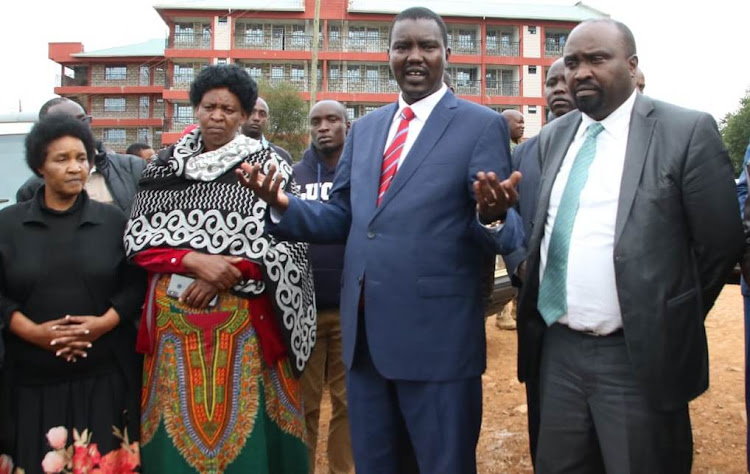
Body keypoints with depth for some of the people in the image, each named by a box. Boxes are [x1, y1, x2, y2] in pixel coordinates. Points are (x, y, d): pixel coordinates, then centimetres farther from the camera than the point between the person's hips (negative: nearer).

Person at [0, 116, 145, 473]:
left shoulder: (112, 220, 6)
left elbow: (136, 282, 3)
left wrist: (105, 323, -13)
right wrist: (32, 331, -13)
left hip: (105, 374, 0)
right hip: (32, 377, 1)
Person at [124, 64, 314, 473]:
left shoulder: (268, 164, 0)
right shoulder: (163, 166, 7)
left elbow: (291, 241, -7)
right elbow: (137, 238, 3)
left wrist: (225, 275, -16)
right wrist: (194, 261, -14)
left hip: (246, 316, -2)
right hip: (175, 315, 2)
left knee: (244, 418, 4)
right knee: (180, 417, 9)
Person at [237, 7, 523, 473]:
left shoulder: (482, 125, -5)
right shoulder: (364, 128, 12)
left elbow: (505, 234, -9)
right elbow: (341, 218, 11)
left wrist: (491, 216, -33)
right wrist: (284, 204, -6)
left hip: (437, 334, -5)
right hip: (364, 332, 6)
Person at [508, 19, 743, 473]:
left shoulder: (688, 132, -7)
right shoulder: (553, 137, 10)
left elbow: (721, 243, -4)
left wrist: (670, 324, 3)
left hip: (639, 357, -4)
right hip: (558, 349, 5)